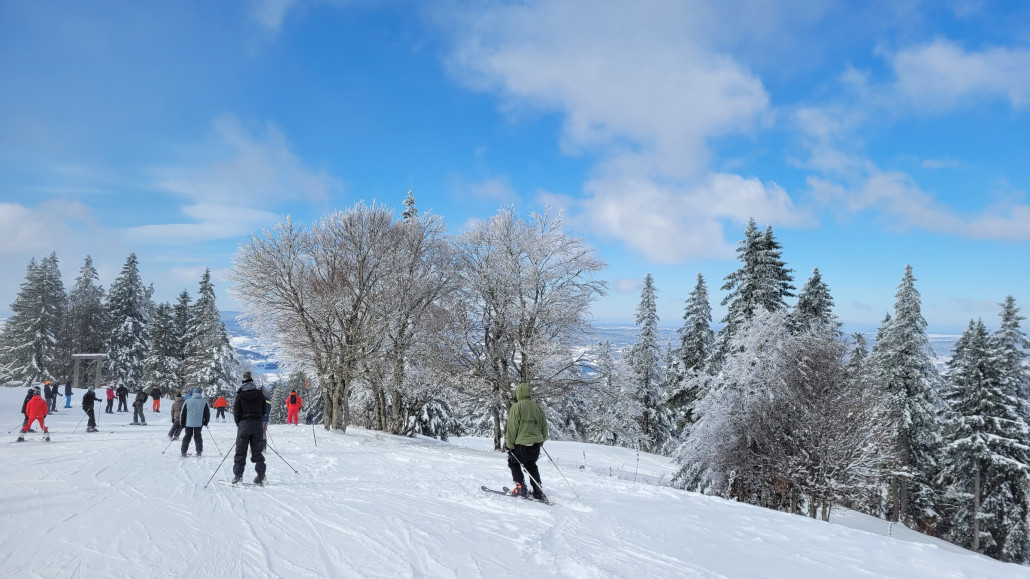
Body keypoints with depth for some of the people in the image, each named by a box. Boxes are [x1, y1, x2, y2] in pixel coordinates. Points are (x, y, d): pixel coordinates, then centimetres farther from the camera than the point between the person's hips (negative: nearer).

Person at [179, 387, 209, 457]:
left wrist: (182, 422, 15)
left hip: (189, 423, 1)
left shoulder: (187, 401, 0)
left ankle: (183, 452, 12)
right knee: (198, 437, 9)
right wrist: (205, 422, 17)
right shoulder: (204, 402, -2)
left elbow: (182, 413, 5)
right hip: (199, 423, -1)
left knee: (187, 437, 12)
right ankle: (199, 452, 6)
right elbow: (207, 413, 4)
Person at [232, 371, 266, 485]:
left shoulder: (240, 395, -5)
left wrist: (239, 424, 10)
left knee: (240, 452, 3)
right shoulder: (260, 394, 3)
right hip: (257, 425, 3)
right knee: (257, 451, 9)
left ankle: (238, 476, -1)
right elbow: (264, 411, 8)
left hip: (244, 424, -3)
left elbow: (236, 413, -3)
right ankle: (261, 476, 3)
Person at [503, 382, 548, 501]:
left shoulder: (516, 407, -9)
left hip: (522, 443, -6)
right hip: (536, 444, 6)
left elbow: (512, 428, -10)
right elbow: (544, 425, 17)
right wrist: (541, 440, 29)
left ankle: (520, 488, 7)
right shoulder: (537, 407, 10)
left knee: (514, 462, 18)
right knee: (531, 465, 22)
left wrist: (509, 444, -3)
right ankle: (538, 492, 14)